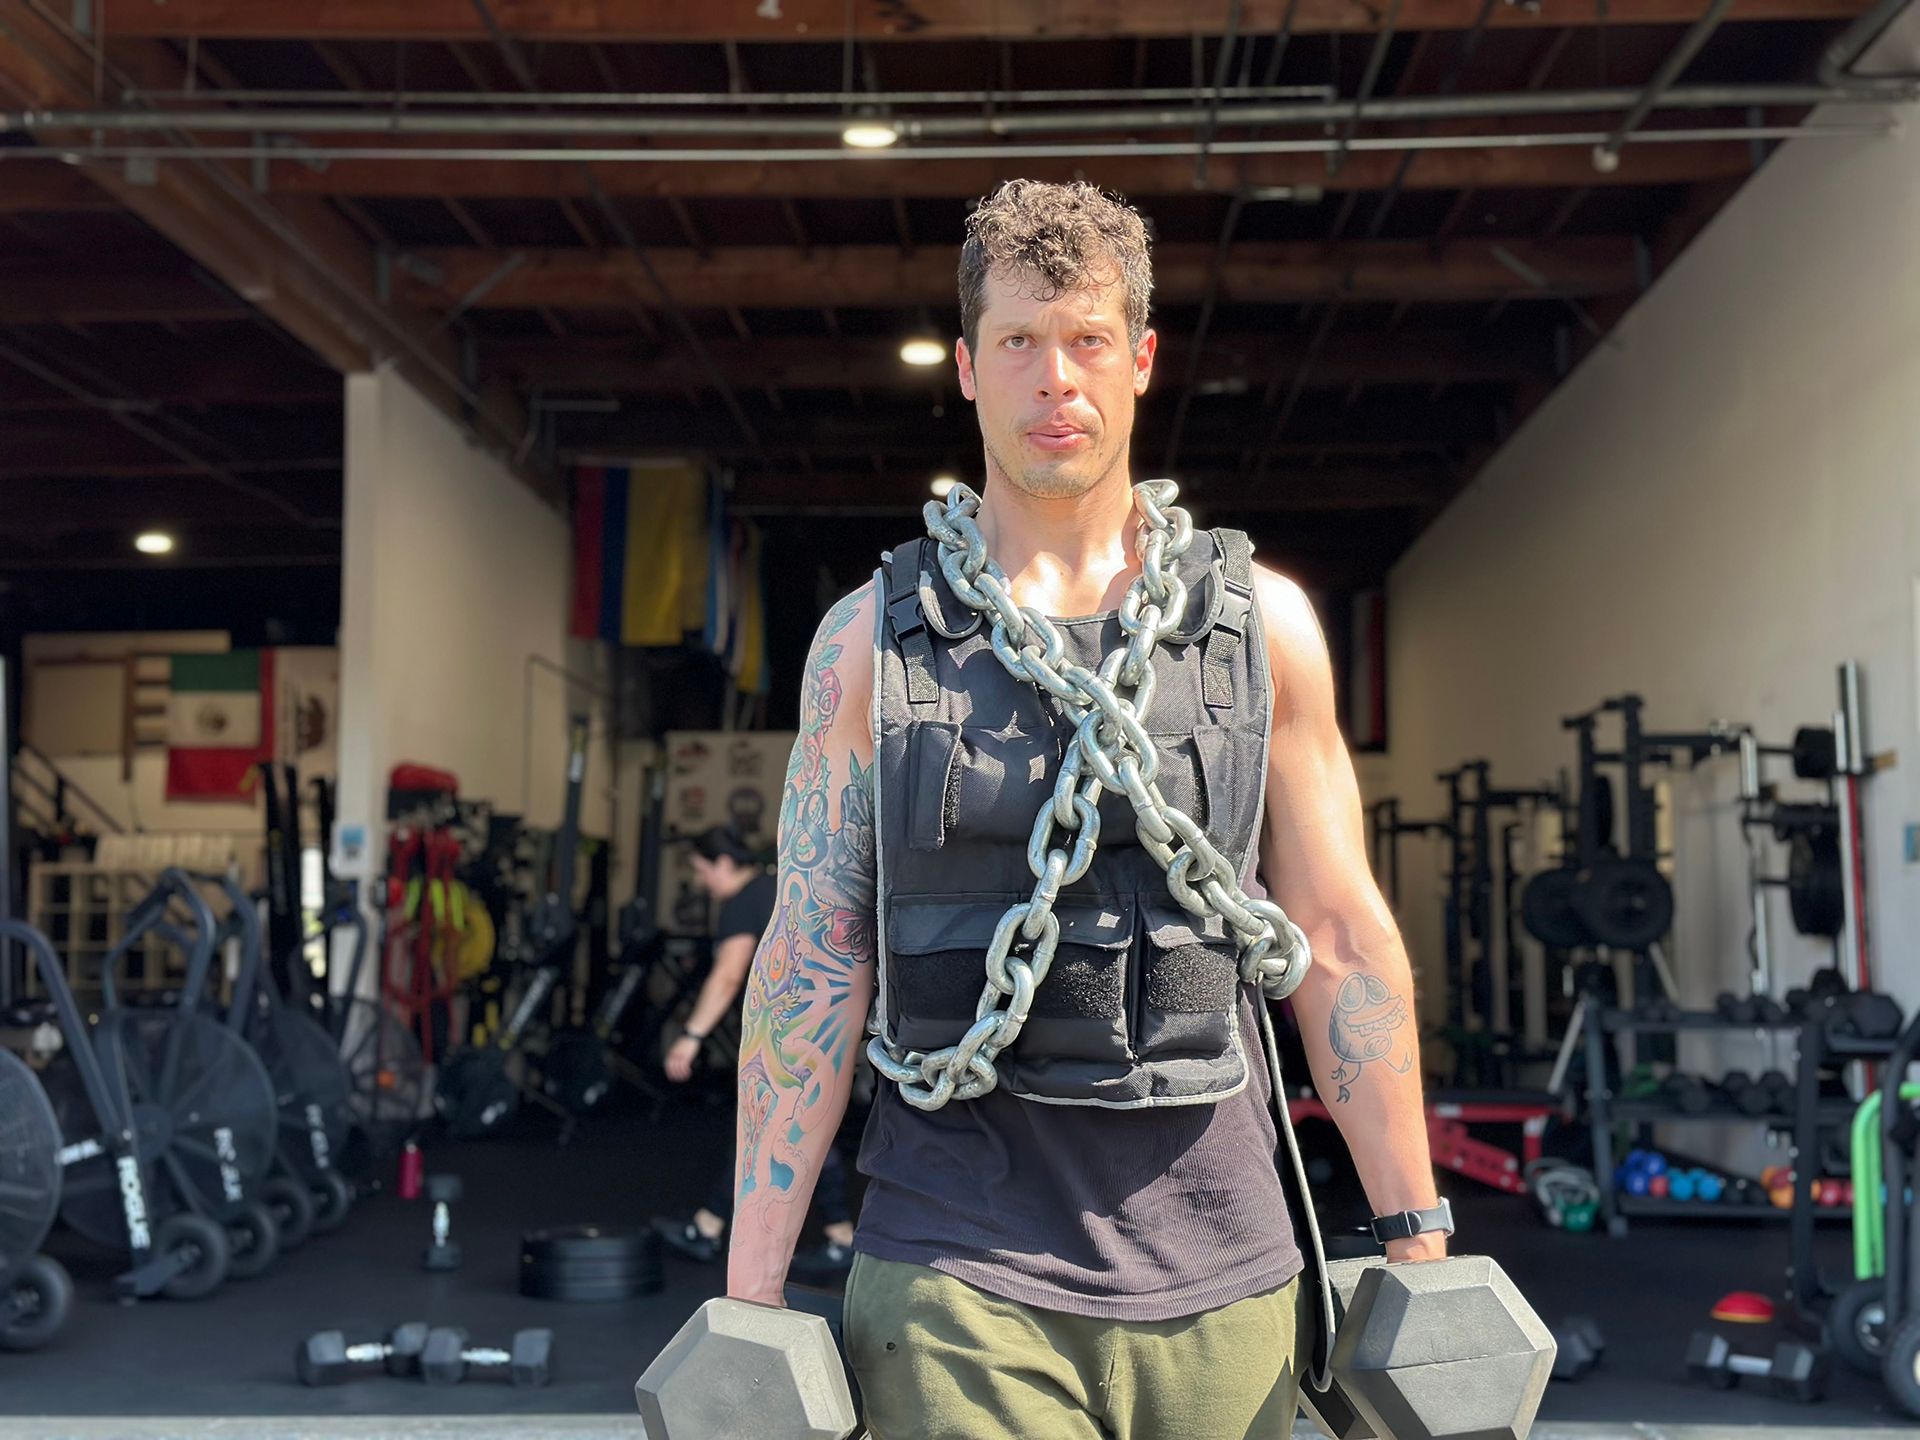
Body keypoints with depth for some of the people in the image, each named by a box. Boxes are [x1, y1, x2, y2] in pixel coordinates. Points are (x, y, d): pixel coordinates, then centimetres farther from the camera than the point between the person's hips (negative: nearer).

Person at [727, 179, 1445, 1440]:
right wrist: (752, 1294, -1)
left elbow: (1342, 944, 7)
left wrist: (1418, 1242, 5)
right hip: (959, 1280, -1)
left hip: (1222, 1278, 2)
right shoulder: (869, 640, 4)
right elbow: (812, 968, 2)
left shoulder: (1264, 624, 6)